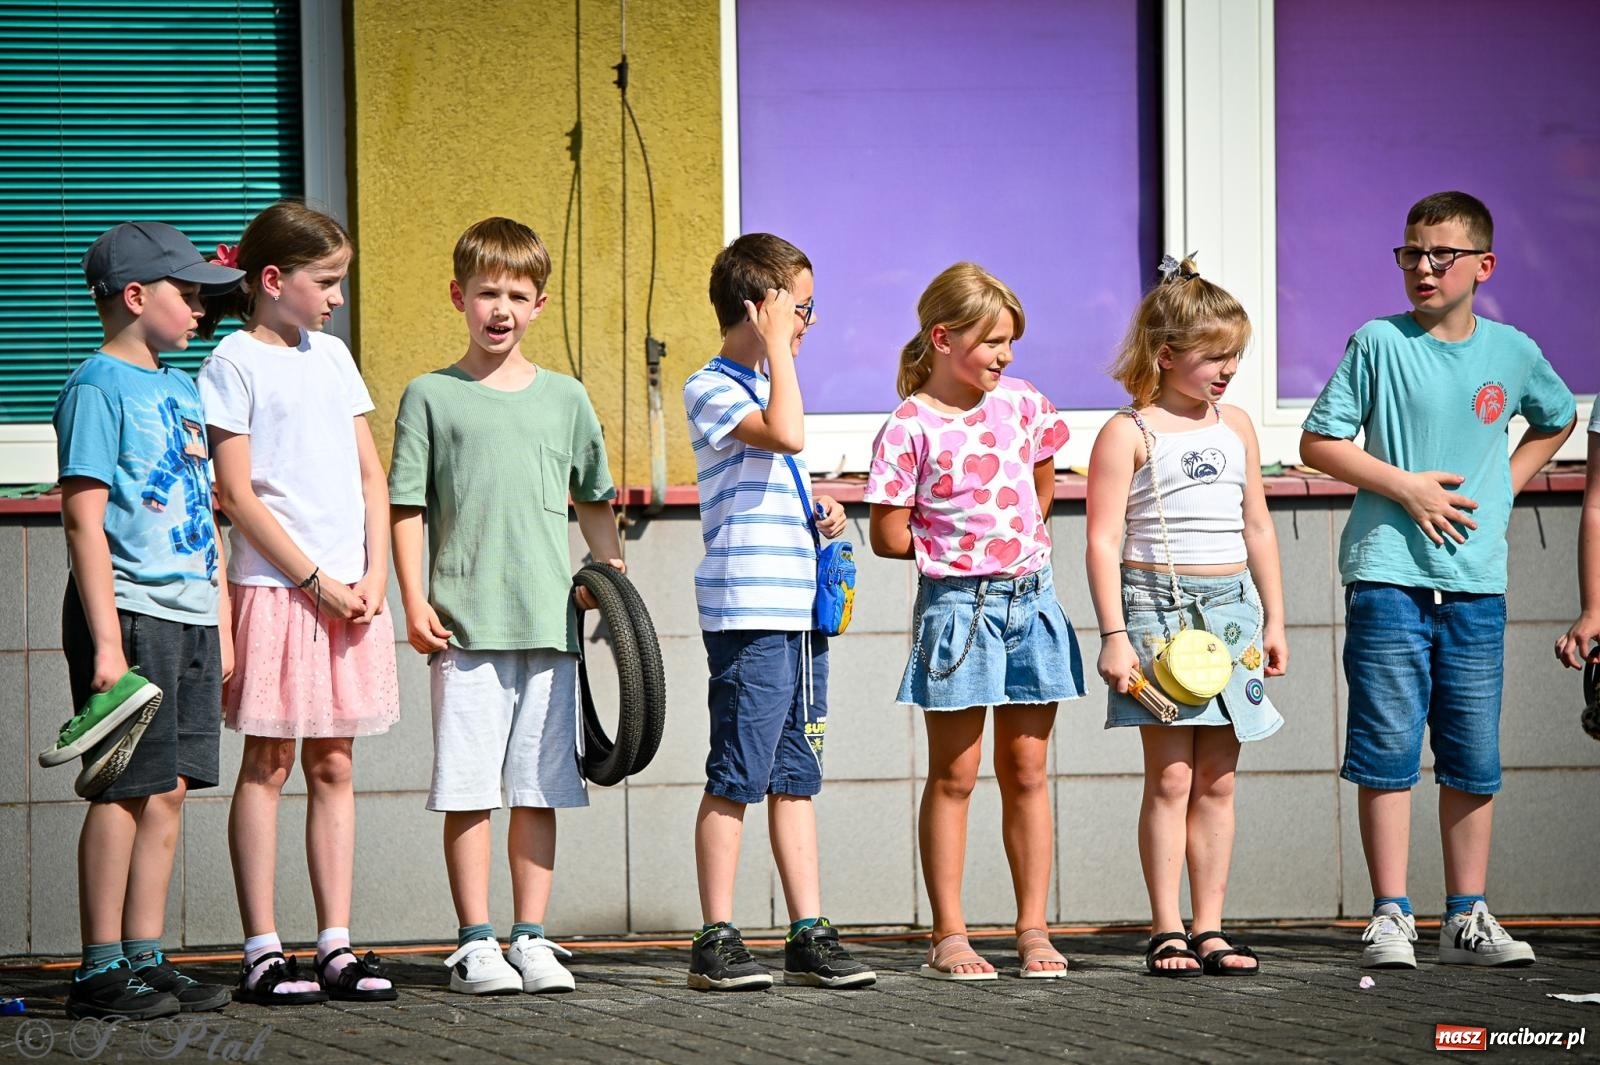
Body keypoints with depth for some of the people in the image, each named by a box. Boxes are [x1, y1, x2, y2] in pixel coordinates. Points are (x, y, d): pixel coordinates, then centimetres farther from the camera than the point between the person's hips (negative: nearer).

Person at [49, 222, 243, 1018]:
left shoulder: (181, 389, 18)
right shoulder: (98, 386, -8)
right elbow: (85, 518, -13)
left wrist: (221, 622, 18)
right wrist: (106, 641, -19)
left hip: (190, 617, 8)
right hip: (131, 613, -8)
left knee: (169, 789, 8)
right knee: (125, 789, -6)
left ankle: (146, 958, 13)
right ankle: (101, 969, -2)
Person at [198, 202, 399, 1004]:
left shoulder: (332, 357, 14)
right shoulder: (235, 362, -4)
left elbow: (370, 476, 14)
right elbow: (239, 496, -10)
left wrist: (373, 576, 1)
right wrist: (317, 581, -12)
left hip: (349, 593, 6)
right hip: (276, 589, -6)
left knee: (333, 765, 6)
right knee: (268, 764, -2)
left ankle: (335, 946, 8)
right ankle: (262, 952, -1)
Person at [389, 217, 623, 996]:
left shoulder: (564, 399, 12)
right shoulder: (431, 397, 4)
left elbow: (595, 504, 20)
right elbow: (406, 508, 3)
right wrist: (415, 602, -5)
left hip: (551, 622, 2)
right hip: (465, 626, -2)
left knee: (540, 789, 4)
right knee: (467, 790, -3)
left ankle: (532, 938, 10)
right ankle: (475, 944, 2)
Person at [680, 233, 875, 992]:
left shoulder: (764, 386, 21)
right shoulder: (711, 389, -7)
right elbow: (785, 435, -25)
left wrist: (823, 517, 13)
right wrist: (777, 347, -16)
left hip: (801, 610, 9)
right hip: (748, 612, -9)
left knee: (795, 778, 9)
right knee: (736, 777, -7)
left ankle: (809, 935, 10)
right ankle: (716, 940, -3)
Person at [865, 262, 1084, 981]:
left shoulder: (1022, 403, 6)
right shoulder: (911, 428, -9)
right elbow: (889, 536, -8)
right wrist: (958, 546, 1)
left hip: (1030, 598, 5)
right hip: (956, 605, -5)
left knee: (1027, 771, 7)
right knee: (953, 774, 1)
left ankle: (1033, 930, 12)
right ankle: (949, 936, 4)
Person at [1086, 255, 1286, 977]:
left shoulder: (1236, 426, 12)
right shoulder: (1129, 434, -5)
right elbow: (1104, 541, -8)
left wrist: (1273, 620, 14)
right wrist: (1114, 634, -15)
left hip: (1231, 607, 5)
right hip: (1156, 605, -5)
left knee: (1217, 779, 5)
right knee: (1170, 777, -6)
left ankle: (1210, 928, 8)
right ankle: (1166, 931, -2)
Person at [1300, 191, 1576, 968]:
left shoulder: (1513, 352, 7)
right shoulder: (1378, 344, -2)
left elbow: (1557, 420, 27)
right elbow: (1319, 442, -1)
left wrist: (1507, 484, 11)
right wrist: (1404, 486, -10)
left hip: (1477, 583, 3)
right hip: (1389, 575, -3)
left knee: (1473, 762, 6)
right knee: (1388, 752, -4)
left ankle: (1468, 919, 13)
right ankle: (1390, 916, -1)